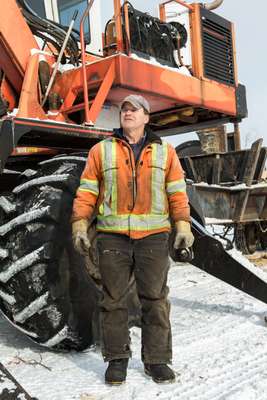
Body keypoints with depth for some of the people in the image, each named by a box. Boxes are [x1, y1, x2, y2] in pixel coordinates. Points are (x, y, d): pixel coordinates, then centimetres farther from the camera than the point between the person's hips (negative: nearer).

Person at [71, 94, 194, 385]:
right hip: (113, 235, 0)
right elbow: (87, 191, 5)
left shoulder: (164, 152, 11)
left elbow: (177, 192, 8)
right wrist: (80, 225, -3)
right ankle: (117, 359, 18)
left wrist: (183, 224, -1)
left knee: (154, 298, 4)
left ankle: (156, 360, 16)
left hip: (153, 235, 1)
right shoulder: (101, 150, 8)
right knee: (113, 299, 5)